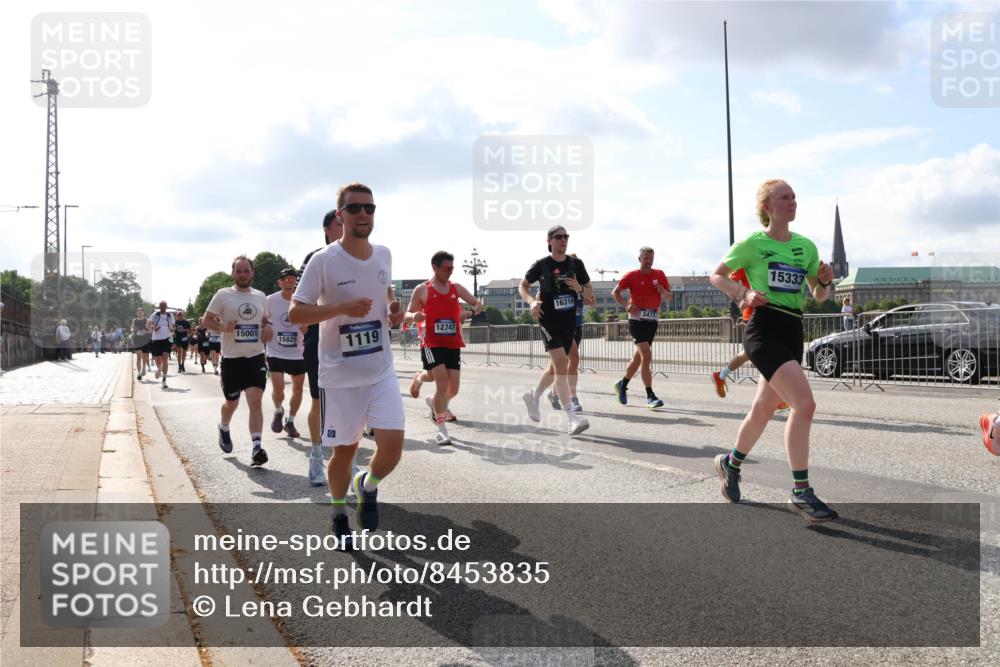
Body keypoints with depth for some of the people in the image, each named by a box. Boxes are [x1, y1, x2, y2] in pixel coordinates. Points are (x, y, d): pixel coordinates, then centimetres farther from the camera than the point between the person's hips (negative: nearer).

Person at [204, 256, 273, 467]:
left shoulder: (260, 296, 8)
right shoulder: (223, 295, -3)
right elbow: (206, 320, 0)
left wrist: (269, 327, -1)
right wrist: (222, 327, -19)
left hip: (256, 357, 2)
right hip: (231, 359, -1)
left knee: (255, 401, -12)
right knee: (232, 403, 13)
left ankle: (256, 447, -16)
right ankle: (224, 428, 45)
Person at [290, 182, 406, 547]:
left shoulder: (384, 255, 3)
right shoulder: (323, 260, -12)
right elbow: (295, 313, -13)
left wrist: (394, 310, 2)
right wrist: (342, 307, -26)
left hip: (382, 370, 4)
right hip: (339, 375, -3)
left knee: (392, 445, -7)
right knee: (344, 450, 8)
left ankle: (367, 487, 26)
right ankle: (339, 515, 34)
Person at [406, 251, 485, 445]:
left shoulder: (457, 288, 9)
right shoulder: (422, 290, -2)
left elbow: (479, 304, 13)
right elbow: (408, 314, 3)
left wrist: (471, 312, -9)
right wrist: (414, 316, -21)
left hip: (453, 345, 4)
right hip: (432, 344, -4)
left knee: (453, 389, 3)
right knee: (443, 384, -18)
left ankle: (433, 402, 38)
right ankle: (442, 429, -4)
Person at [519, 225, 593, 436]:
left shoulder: (576, 263, 6)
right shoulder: (541, 265, -4)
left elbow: (590, 295, 11)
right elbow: (523, 285, 8)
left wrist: (580, 289, -12)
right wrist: (532, 301, -11)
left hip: (569, 322, 5)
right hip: (549, 321, -5)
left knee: (557, 366, 16)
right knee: (561, 365, -17)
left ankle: (534, 397, 41)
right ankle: (572, 418, -21)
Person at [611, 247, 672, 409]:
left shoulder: (659, 275, 7)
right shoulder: (632, 275, -2)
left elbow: (669, 297, 10)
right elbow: (615, 292, 2)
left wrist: (663, 292, -13)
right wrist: (626, 305, -15)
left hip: (653, 320, 5)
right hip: (637, 319, -5)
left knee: (638, 357, 13)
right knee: (646, 356, -16)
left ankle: (622, 385, 34)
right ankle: (650, 396, -14)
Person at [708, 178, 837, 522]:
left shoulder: (806, 246, 11)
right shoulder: (753, 243, -4)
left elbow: (819, 297, 16)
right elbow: (717, 275, 6)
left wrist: (824, 281, -6)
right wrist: (743, 295, -11)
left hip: (793, 332, 7)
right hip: (764, 329, -7)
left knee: (764, 409, 16)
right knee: (804, 403, -21)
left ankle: (731, 463, 41)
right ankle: (801, 492, -13)